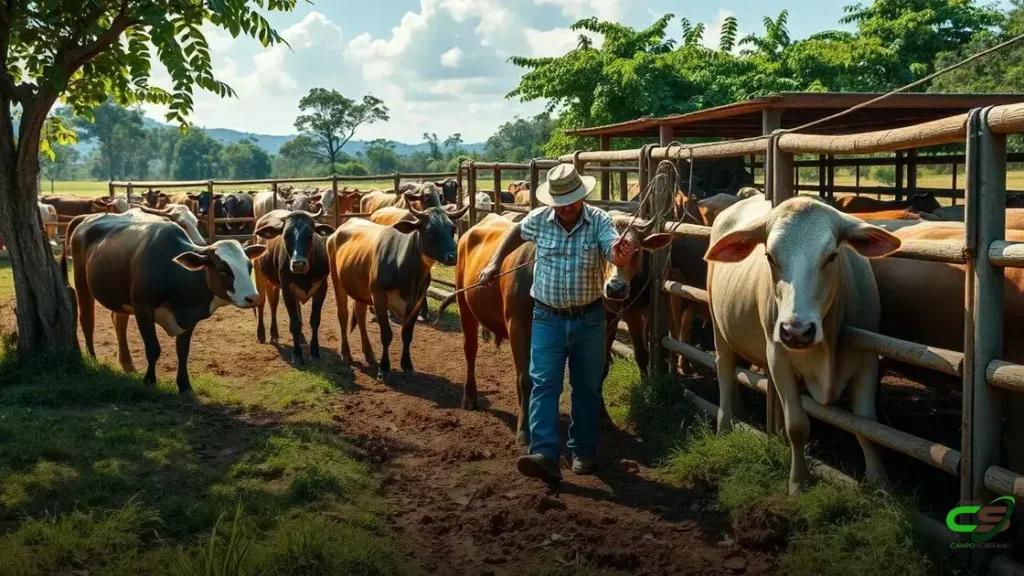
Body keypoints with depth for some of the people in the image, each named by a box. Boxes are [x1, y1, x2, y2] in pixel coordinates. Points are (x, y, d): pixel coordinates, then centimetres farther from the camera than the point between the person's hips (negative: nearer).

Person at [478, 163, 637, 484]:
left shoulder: (599, 221, -11)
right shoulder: (538, 220, -5)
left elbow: (615, 254, -29)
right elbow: (516, 233, 18)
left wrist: (622, 254, -52)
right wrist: (496, 262, 14)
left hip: (589, 318, -1)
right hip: (547, 318, 1)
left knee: (587, 386, 10)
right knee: (544, 384, -9)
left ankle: (583, 452, 27)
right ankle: (545, 455, -14)